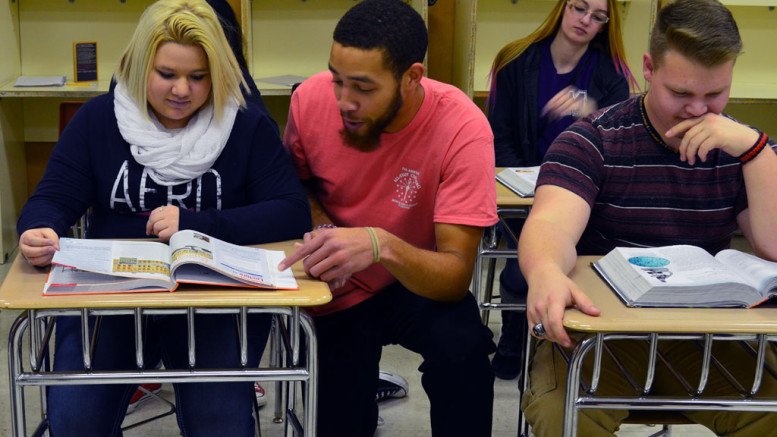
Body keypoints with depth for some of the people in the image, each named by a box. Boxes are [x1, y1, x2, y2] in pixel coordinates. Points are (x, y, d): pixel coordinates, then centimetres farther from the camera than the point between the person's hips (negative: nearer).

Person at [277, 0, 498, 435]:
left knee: (463, 346, -33)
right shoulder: (311, 98, -14)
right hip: (340, 288, 3)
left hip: (418, 283, -2)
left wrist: (381, 245, -46)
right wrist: (321, 227, -12)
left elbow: (456, 276, -28)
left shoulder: (462, 129, -25)